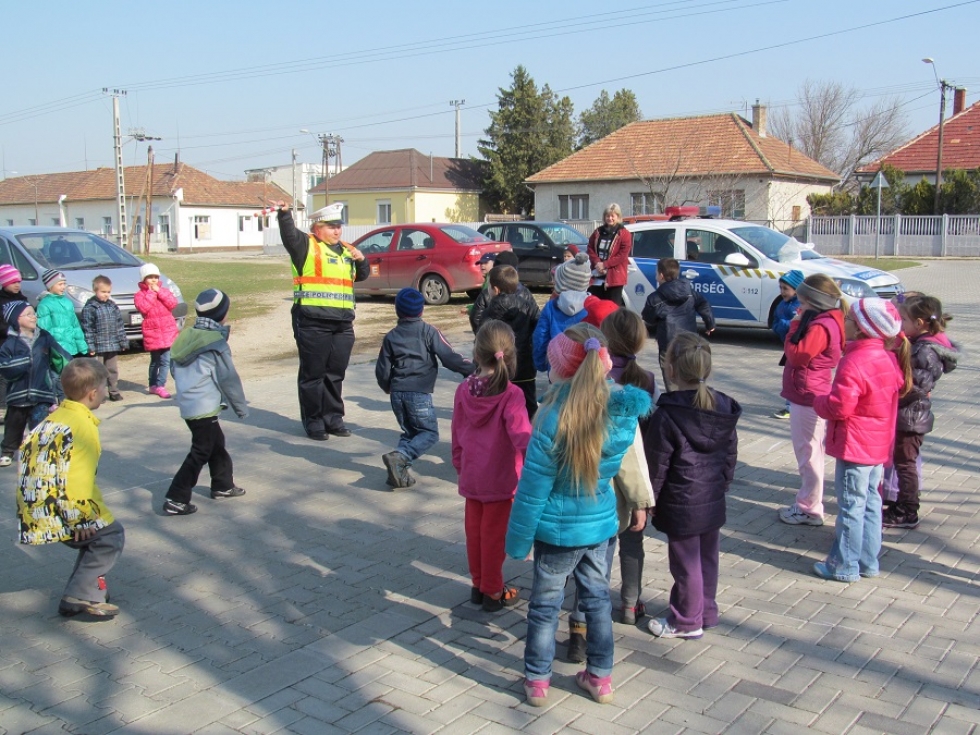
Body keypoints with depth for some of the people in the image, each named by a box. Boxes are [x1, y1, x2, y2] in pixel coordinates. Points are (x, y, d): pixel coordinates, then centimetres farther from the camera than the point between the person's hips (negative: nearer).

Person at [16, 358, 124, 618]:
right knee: (110, 535, 5)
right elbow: (80, 478, -23)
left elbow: (28, 458, 15)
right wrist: (82, 519, -16)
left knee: (96, 535, 23)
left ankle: (85, 591, 22)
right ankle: (82, 595, -3)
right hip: (60, 517, -9)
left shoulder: (52, 419, 13)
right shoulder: (83, 426, -16)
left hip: (36, 512, 9)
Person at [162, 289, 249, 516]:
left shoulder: (186, 337, 6)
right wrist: (241, 407, -1)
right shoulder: (216, 343, -15)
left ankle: (223, 485, 36)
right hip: (204, 408, -8)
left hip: (187, 404, 8)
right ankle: (176, 500, -3)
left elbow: (174, 369, 15)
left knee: (216, 443, 22)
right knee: (200, 453, -2)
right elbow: (229, 379, -12)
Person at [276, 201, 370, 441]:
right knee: (312, 374, 1)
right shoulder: (307, 246, 0)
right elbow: (289, 235, -18)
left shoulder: (346, 251, 19)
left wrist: (361, 260, 4)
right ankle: (313, 422, 10)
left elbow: (362, 275, 25)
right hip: (312, 322, -6)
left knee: (336, 374, 12)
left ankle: (333, 418, 23)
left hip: (342, 324, 6)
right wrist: (284, 213, -36)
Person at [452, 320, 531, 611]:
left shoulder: (463, 390, -3)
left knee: (474, 530, 18)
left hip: (471, 477, 5)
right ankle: (493, 592, 20)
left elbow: (457, 434, 6)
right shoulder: (511, 395, -19)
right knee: (494, 535, 7)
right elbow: (522, 437, -29)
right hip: (500, 480, -5)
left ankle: (478, 584, 32)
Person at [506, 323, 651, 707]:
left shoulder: (555, 420, -25)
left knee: (545, 604, 13)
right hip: (601, 522, 5)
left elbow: (533, 488, -17)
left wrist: (518, 538, -8)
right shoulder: (620, 411, -9)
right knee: (597, 597, 20)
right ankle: (601, 678, 31)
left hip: (558, 529, -4)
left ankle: (537, 681, 26)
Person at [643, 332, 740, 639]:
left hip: (681, 507, -6)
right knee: (707, 559, 19)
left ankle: (687, 621, 21)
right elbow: (731, 455, 8)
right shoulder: (725, 409, -1)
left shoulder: (667, 415, -21)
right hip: (714, 502, 7)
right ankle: (707, 612, 34)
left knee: (685, 563, 7)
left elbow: (656, 465, -15)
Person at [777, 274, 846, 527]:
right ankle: (807, 502, 30)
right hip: (811, 395, 11)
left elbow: (797, 355, -22)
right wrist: (799, 324, 2)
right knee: (809, 453, 19)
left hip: (808, 398, -11)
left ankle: (810, 509, 8)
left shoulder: (820, 327, -21)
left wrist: (795, 325, -15)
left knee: (808, 453, -1)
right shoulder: (829, 321, 11)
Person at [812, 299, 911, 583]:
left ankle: (844, 566, 11)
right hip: (879, 445, 9)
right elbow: (900, 390, 19)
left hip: (855, 446, -9)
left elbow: (838, 407, -25)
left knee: (851, 506, 1)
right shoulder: (890, 358, 5)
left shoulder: (854, 362, -24)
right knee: (870, 502, 17)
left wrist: (818, 401, -6)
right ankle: (868, 561, 26)